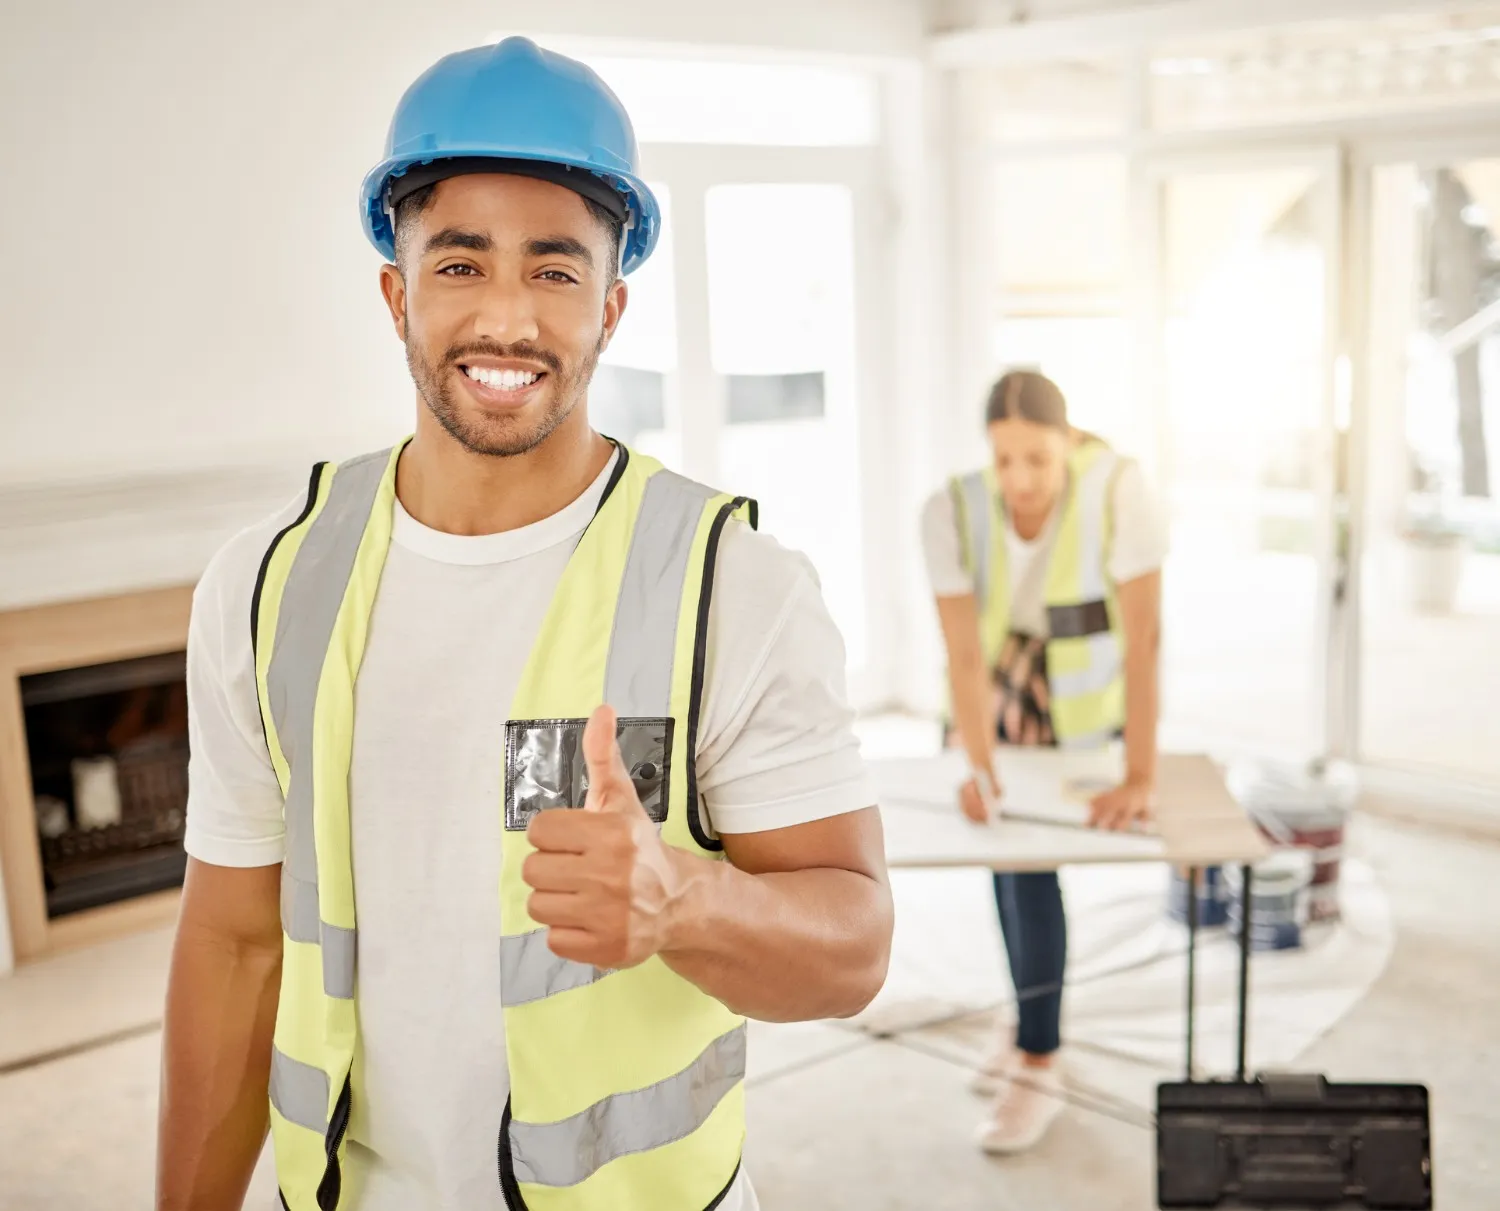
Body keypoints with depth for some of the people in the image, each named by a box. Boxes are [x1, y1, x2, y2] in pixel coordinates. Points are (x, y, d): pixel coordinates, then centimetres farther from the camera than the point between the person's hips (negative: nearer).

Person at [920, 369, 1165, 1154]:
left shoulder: (1118, 489, -34)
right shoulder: (951, 512, -27)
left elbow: (1144, 639, -33)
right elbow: (962, 655, -28)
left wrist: (1140, 779, -36)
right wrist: (980, 770, -40)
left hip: (1091, 688, -3)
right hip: (1002, 684, 3)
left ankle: (1036, 1064, 4)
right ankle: (1036, 1021, 33)